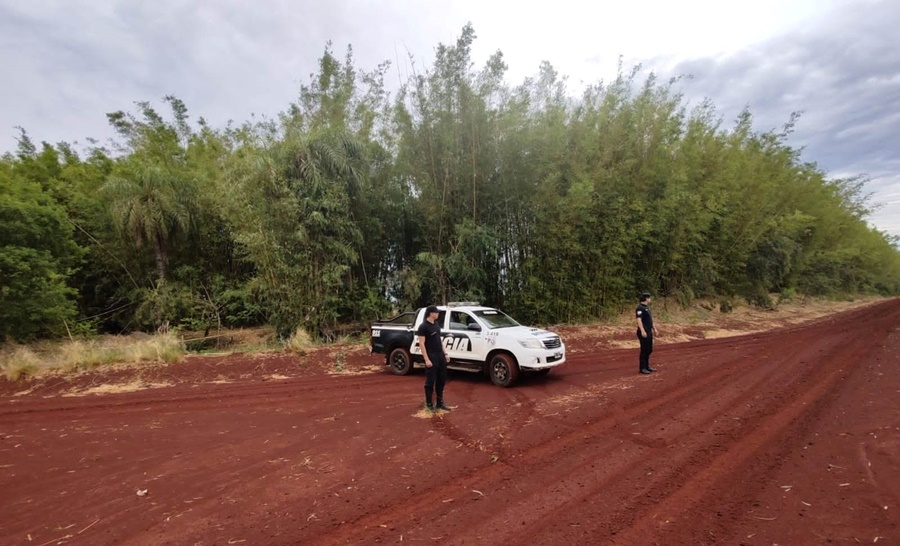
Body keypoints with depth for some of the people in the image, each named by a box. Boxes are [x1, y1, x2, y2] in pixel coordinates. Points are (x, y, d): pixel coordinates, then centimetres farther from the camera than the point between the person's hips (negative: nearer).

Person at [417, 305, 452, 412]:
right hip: (431, 358, -8)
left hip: (440, 356, 8)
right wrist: (427, 359, -20)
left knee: (441, 380, 13)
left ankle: (440, 403, 25)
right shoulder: (423, 326, -12)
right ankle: (429, 404, 15)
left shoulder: (436, 324, 12)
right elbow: (421, 344, -15)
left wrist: (445, 354, 14)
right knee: (430, 381, 2)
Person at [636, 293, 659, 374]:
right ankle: (642, 368, 2)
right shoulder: (640, 308, -15)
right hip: (644, 332, -10)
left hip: (649, 332, 10)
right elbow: (639, 320, -23)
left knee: (649, 350, 14)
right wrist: (642, 331, -31)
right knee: (644, 350, -5)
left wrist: (654, 329, 22)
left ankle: (646, 366, 23)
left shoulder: (646, 308, 17)